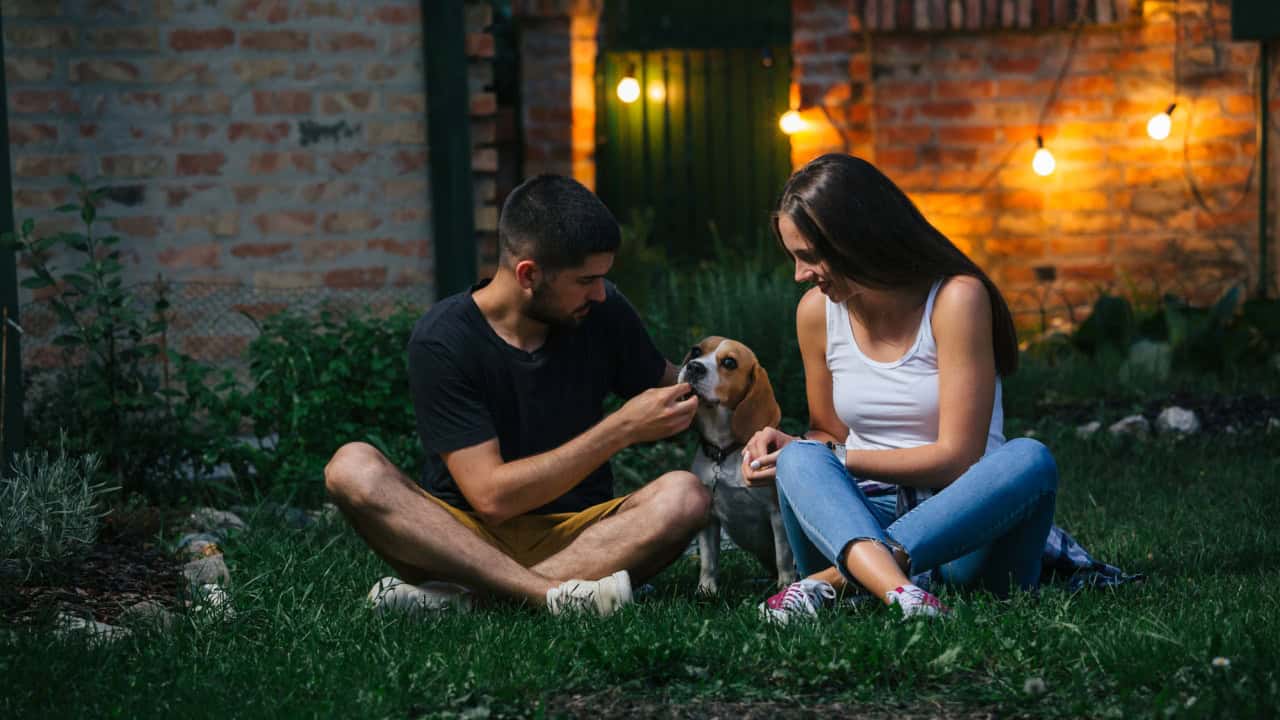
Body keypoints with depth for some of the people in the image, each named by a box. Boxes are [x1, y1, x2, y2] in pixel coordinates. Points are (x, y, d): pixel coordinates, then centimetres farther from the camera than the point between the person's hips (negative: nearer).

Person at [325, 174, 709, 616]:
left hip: (578, 539, 3)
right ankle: (553, 593, -44)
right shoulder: (441, 342, -13)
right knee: (353, 468, -29)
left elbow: (666, 388, 19)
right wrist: (622, 429, -21)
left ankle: (458, 594, -31)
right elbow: (492, 497, -20)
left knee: (684, 495, -26)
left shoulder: (602, 313, -1)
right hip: (465, 537, -3)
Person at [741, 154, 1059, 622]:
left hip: (962, 524, -3)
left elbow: (956, 456, -12)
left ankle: (829, 580, -43)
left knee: (1030, 460, -33)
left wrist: (838, 459, -12)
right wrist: (791, 447, -3)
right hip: (862, 518, 3)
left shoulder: (955, 298, -9)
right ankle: (891, 588, -57)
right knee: (799, 461, -26)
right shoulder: (816, 310, 6)